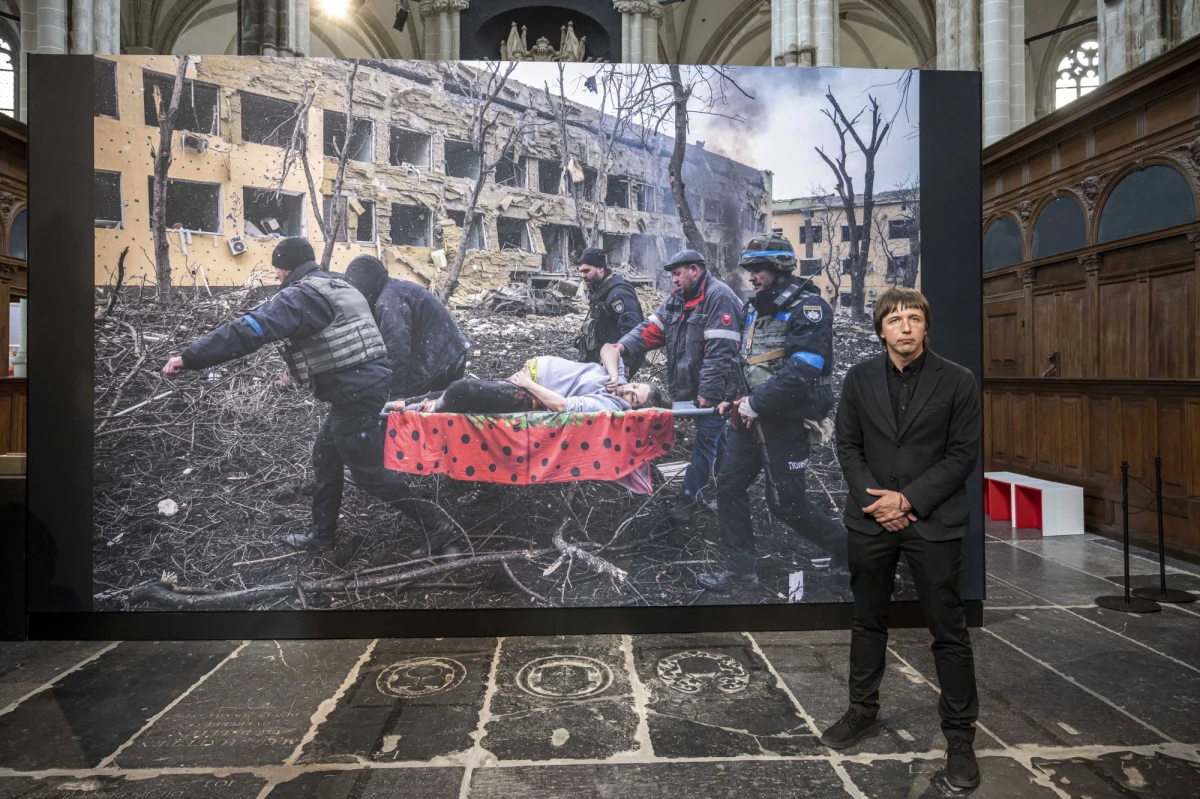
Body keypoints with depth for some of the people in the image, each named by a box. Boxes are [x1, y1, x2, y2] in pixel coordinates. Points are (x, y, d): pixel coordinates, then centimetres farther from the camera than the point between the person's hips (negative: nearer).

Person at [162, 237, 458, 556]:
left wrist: (189, 357, -22)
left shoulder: (300, 295, -13)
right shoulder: (340, 287, 17)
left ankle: (435, 524, 6)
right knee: (325, 458, 20)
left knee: (369, 472, 0)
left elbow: (249, 329, -23)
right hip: (368, 381, 10)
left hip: (354, 393, -10)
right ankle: (322, 533, 32)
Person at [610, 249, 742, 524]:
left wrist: (709, 392, -25)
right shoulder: (677, 298, 12)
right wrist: (624, 346, -12)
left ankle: (689, 498, 7)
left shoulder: (718, 297, -17)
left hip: (711, 391, -8)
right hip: (687, 387, 8)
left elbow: (720, 352, -23)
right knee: (715, 441, 18)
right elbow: (652, 328, 6)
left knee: (706, 442, 0)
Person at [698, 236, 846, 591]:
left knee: (785, 502, -1)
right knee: (730, 484, 4)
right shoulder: (754, 307, 12)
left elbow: (802, 371, -25)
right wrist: (733, 398, 5)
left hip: (790, 418, -8)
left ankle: (843, 543, 24)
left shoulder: (808, 308, -14)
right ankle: (740, 567, 15)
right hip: (752, 413, 8)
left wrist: (757, 403, -22)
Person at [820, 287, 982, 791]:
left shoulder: (958, 382, -4)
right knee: (868, 622, 15)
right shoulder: (860, 378, 3)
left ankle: (960, 735, 22)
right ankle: (862, 711, 33)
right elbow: (847, 446, 3)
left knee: (949, 631, 5)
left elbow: (963, 454, -6)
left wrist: (908, 498, -14)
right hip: (871, 520, 3)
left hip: (933, 522, -2)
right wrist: (875, 501, -10)